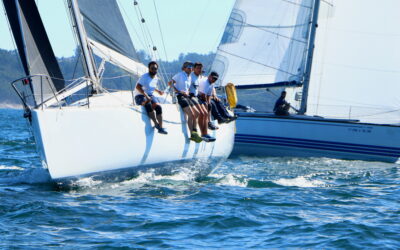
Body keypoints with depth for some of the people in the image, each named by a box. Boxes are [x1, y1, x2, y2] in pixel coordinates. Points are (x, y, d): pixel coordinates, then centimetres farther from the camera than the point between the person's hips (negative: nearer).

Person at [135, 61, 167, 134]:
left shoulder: (156, 78, 11)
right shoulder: (145, 77, -12)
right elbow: (138, 87, -22)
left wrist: (158, 91, 10)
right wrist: (146, 96, -28)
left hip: (150, 96, 6)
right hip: (140, 96, -6)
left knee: (158, 106, -22)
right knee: (148, 103, -38)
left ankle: (160, 127, -23)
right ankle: (156, 123, -33)